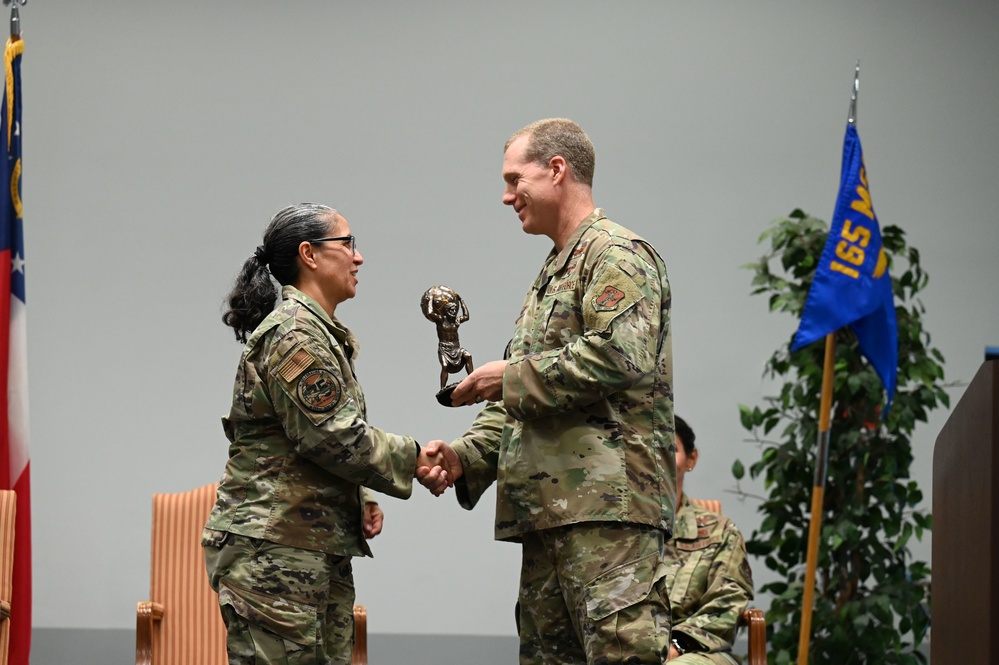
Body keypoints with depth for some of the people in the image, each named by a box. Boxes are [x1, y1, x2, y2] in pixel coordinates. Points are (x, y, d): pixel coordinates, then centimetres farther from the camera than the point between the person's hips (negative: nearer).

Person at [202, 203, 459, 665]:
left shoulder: (323, 334, 21)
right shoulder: (293, 334, -13)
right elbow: (333, 437, -17)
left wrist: (362, 499, 9)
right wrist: (414, 460, -6)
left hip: (321, 551, 10)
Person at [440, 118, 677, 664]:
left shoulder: (616, 254, -3)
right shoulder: (553, 273, 27)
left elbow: (622, 356, -20)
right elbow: (519, 403, 27)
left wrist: (513, 377, -11)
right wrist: (466, 456, 10)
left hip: (608, 500, -10)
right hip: (551, 506, 10)